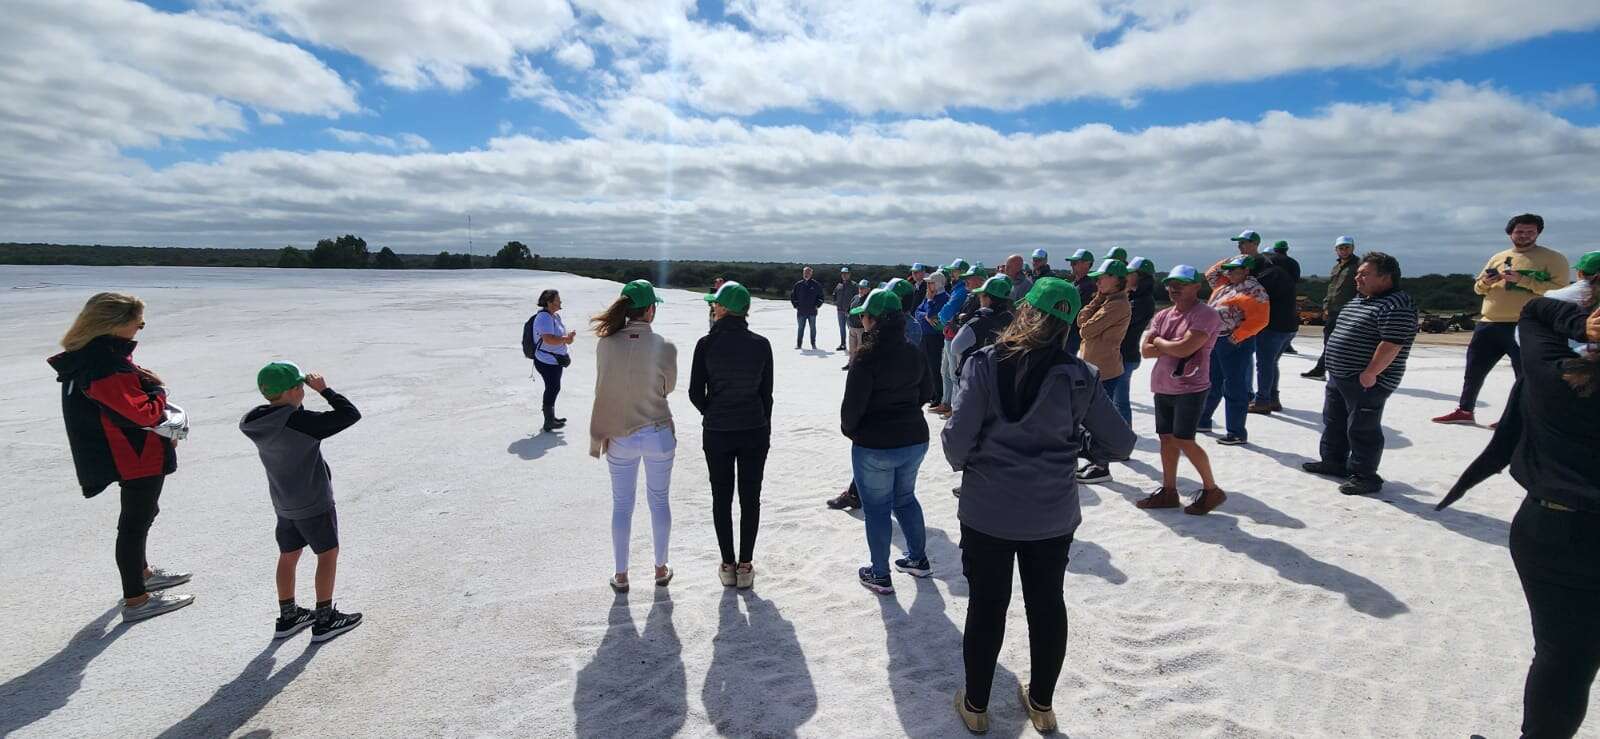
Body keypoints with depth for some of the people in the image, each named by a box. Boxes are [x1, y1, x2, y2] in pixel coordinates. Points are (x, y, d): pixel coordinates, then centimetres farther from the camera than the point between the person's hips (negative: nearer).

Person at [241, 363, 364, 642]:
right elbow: (351, 414, -23)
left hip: (283, 503, 7)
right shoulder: (302, 422, -27)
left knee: (288, 555, 18)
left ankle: (288, 617, 31)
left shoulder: (257, 423, -5)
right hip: (314, 503, -7)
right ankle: (325, 620, 14)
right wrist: (324, 390, -15)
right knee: (328, 553, 7)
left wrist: (297, 406, 2)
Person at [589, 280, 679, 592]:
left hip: (620, 436, 1)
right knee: (659, 501, 18)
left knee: (621, 505, 15)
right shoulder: (664, 347, -16)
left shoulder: (606, 345, -11)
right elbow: (668, 387, -2)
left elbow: (603, 389, -2)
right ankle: (661, 569, 30)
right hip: (659, 434, -1)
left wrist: (600, 435, 7)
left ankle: (621, 575, 26)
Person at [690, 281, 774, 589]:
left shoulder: (707, 344, -10)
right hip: (755, 431, 1)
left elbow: (695, 393, -5)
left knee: (721, 498, 13)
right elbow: (766, 393, 0)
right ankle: (745, 566, 17)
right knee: (750, 498, 11)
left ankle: (728, 566, 20)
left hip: (716, 433, -1)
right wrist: (765, 429, 12)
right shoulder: (761, 344, -5)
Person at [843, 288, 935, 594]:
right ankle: (918, 559, 36)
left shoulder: (867, 358, -20)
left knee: (876, 508, 9)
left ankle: (880, 575, 20)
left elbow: (853, 404, -19)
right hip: (915, 439, 6)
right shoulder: (914, 353, -1)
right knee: (905, 498, 25)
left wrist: (849, 429, 0)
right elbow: (926, 392, 11)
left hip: (874, 445, -6)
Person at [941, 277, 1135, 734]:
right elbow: (1120, 443, -1)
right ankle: (1041, 703, 36)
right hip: (1053, 513, 2)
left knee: (986, 606, 13)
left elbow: (957, 438, -16)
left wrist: (964, 464, 5)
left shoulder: (984, 364, -14)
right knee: (1047, 603, 18)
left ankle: (975, 706, 29)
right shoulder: (1078, 376, -8)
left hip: (988, 510, -1)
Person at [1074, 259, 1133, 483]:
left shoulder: (1117, 304, -17)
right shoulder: (1107, 301, 15)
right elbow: (1082, 321, 8)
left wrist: (1086, 327, 0)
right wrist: (1097, 299, 1)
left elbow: (1086, 330, -19)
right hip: (1095, 367, 10)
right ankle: (1095, 461, 27)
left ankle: (1102, 468, 7)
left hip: (1105, 371, -10)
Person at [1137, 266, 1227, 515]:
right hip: (1163, 388, 7)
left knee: (1183, 440, -7)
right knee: (1167, 439, 10)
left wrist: (1159, 341, -6)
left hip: (1190, 389, -7)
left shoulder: (1206, 315, -12)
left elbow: (1185, 348, -22)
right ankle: (1168, 491, 20)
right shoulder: (1162, 316, 11)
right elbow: (1145, 350, 4)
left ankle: (1211, 489, 11)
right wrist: (1172, 347, -9)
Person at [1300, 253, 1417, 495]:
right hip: (1339, 376, 10)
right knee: (1334, 421, 19)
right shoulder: (1360, 300, 14)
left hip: (1367, 382, -10)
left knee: (1362, 429, -2)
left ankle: (1365, 476, 9)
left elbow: (1392, 344, -24)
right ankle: (1333, 462, 33)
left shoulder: (1396, 306, -17)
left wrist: (1370, 373, -24)